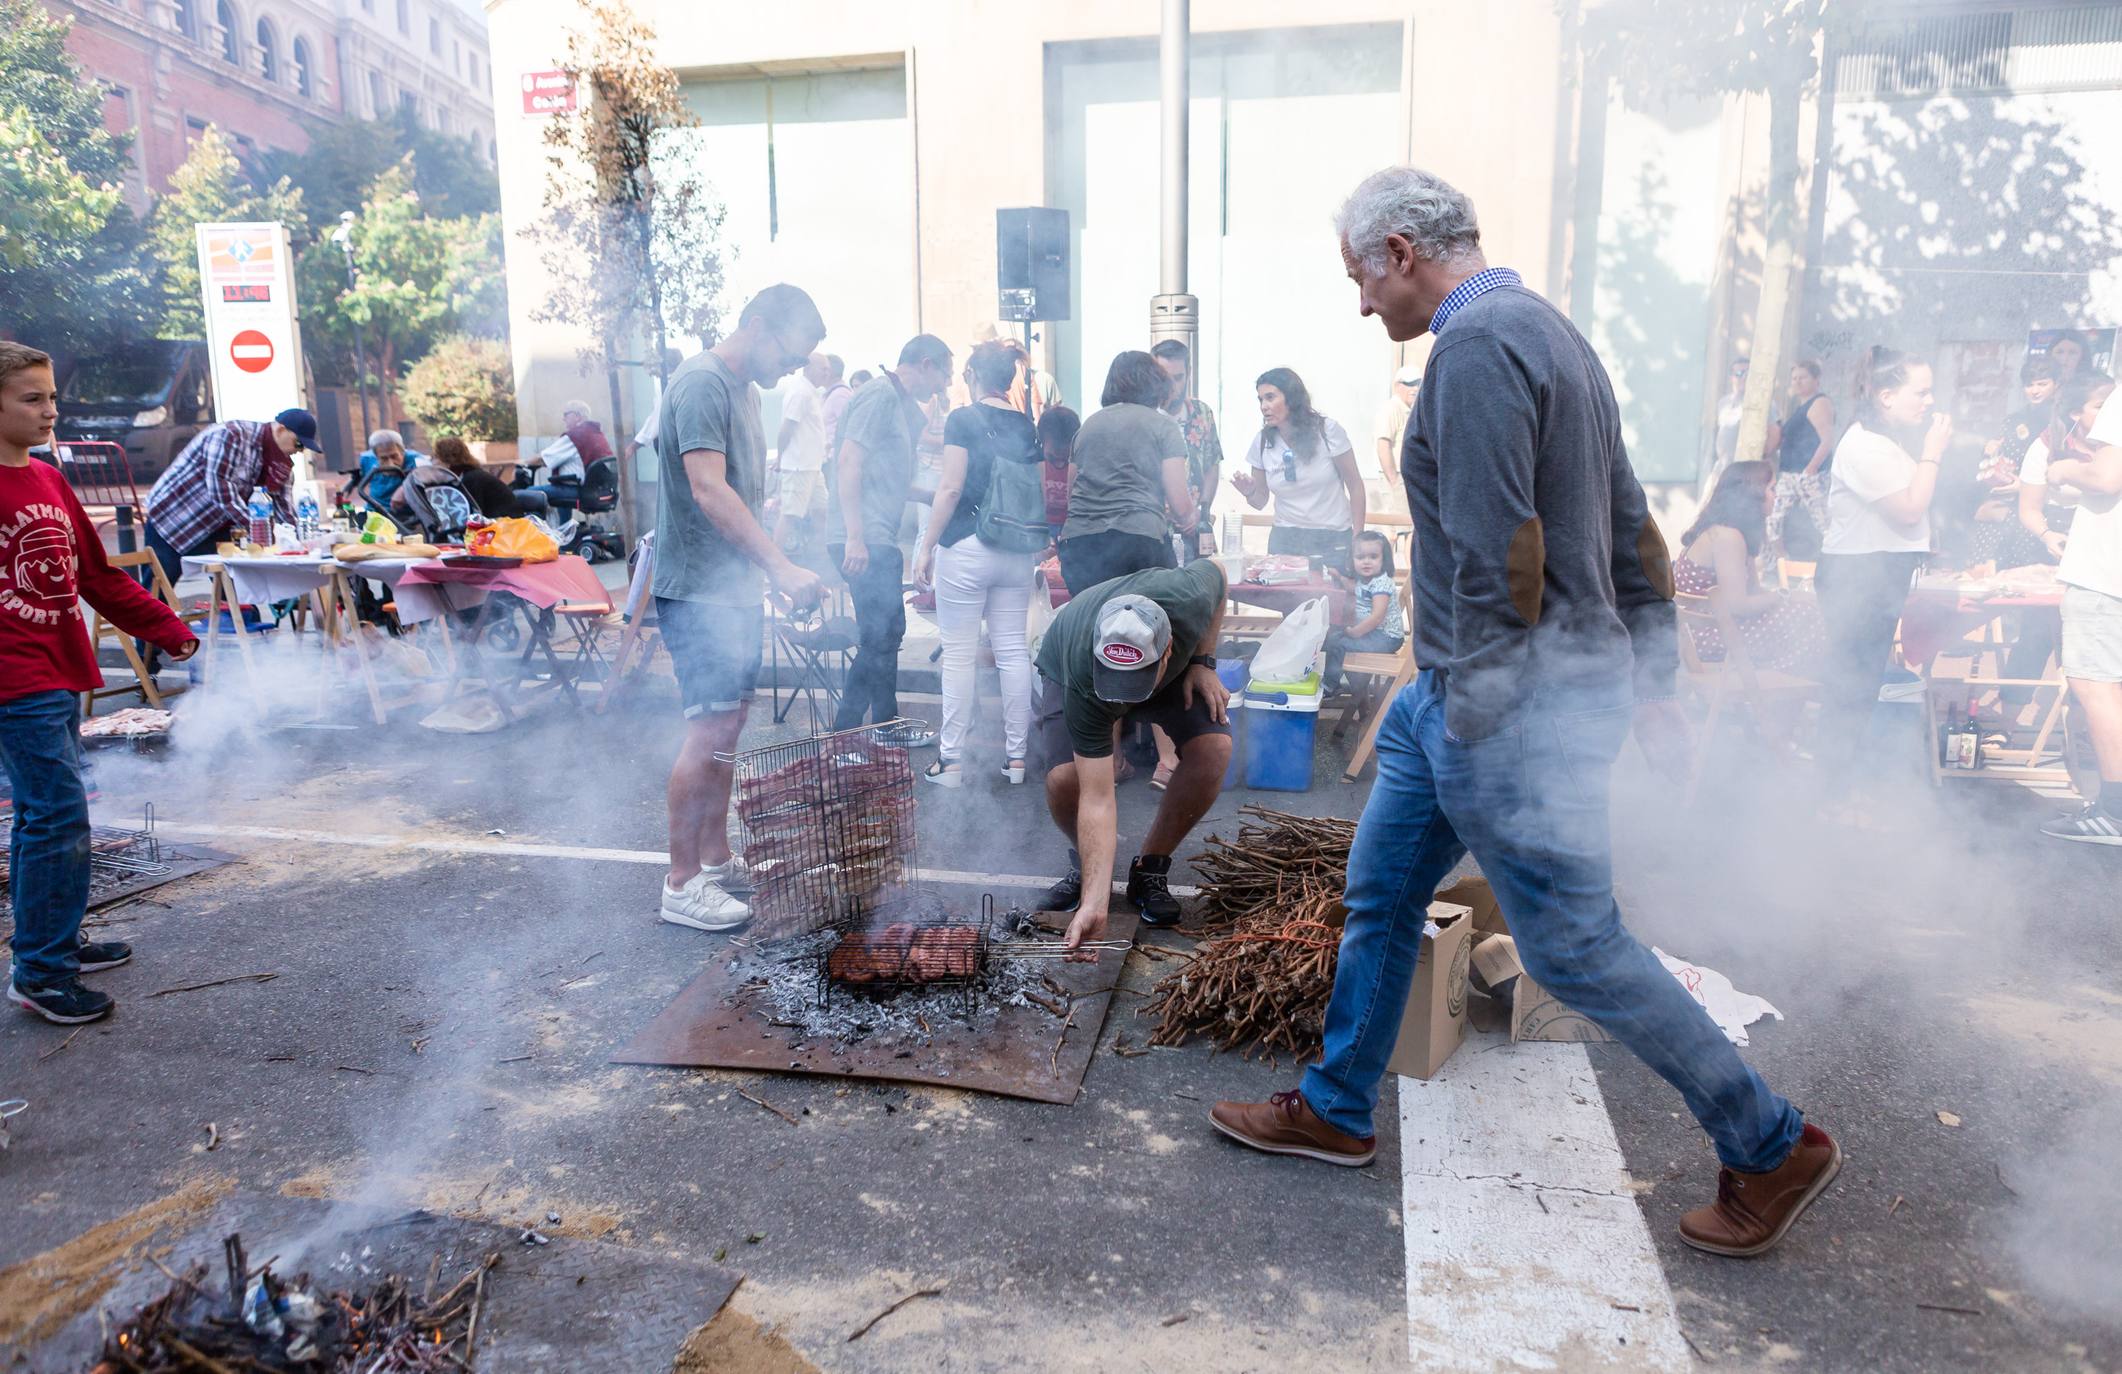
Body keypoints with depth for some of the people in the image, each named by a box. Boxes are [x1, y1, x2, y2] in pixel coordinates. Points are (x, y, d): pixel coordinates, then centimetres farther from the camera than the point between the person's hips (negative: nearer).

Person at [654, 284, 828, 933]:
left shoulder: (742, 387, 16)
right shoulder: (701, 383, -15)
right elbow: (708, 490, -26)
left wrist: (767, 573, 20)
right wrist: (782, 566, -30)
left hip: (735, 587, 10)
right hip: (699, 591, -10)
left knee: (727, 726, 13)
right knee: (708, 730, -9)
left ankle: (716, 860, 23)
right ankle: (682, 885, -1)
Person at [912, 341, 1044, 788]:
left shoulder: (963, 419, -6)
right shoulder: (1027, 426, 9)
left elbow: (951, 488, -12)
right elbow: (1043, 495, 10)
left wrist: (927, 547, -8)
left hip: (966, 549, -5)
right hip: (1017, 553, 5)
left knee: (958, 654, 1)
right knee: (1013, 651, 8)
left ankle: (951, 759, 6)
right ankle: (1015, 755, 13)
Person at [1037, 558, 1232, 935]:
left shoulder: (1188, 597, -40)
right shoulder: (1082, 689, -43)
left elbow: (1215, 570, -12)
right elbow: (1097, 799, -41)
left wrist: (1202, 662, -17)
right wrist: (1094, 904, -47)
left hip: (1179, 665, 3)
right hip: (1067, 672, -2)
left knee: (1214, 748, -24)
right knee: (1064, 778, -28)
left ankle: (1150, 869, -3)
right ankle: (1084, 867, 6)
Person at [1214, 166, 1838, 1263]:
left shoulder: (1476, 347, -17)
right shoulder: (1547, 330, 15)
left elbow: (1497, 555, -24)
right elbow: (1632, 527, 16)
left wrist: (1478, 713, -17)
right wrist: (1652, 684, 17)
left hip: (1510, 710, -10)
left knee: (1573, 946, 2)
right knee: (1379, 895, 16)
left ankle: (1772, 1147, 21)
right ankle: (1334, 1112, 31)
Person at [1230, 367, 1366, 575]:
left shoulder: (1327, 431, -8)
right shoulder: (1262, 442, 0)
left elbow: (1355, 486, -3)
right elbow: (1260, 501, 9)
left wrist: (1357, 540, -6)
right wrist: (1249, 492, -15)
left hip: (1333, 541, -2)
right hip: (1284, 540, 3)